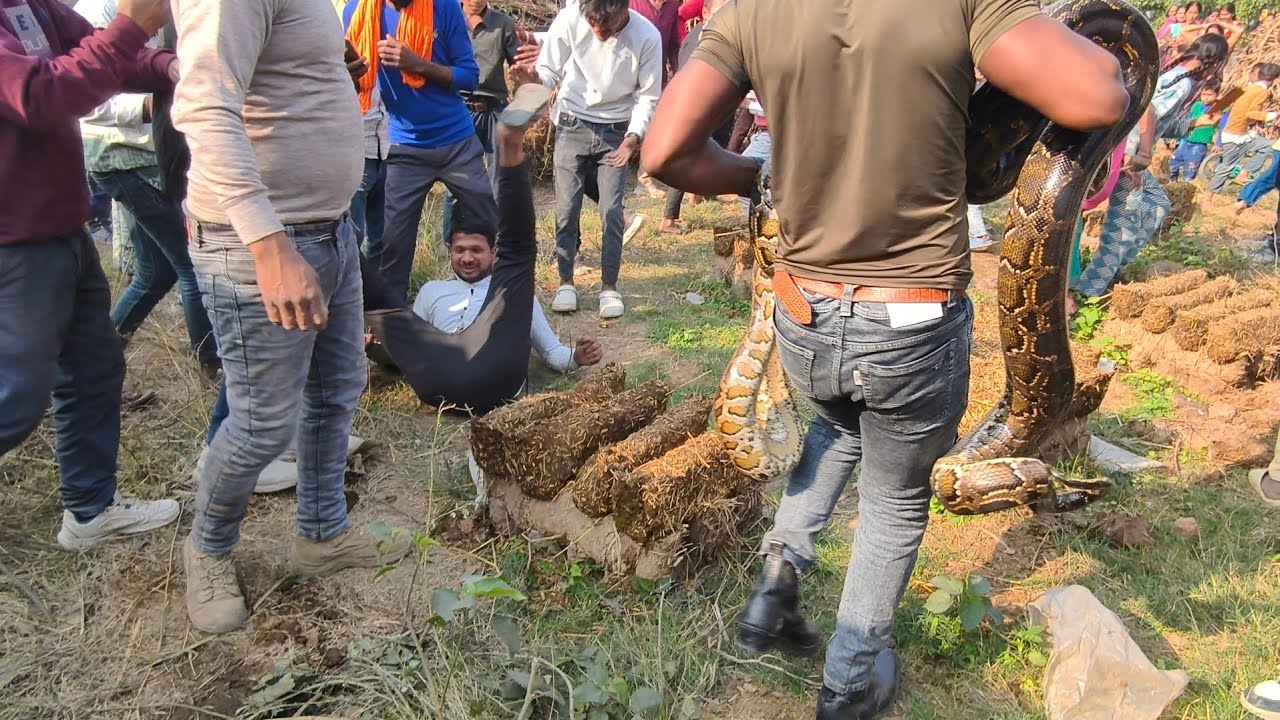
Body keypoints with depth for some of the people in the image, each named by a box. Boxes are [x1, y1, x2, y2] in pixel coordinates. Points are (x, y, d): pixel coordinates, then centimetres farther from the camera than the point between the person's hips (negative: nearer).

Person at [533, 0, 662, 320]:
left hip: (616, 132, 0)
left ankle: (609, 288, 6)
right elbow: (548, 70, -6)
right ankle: (566, 282, 14)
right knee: (566, 208, 0)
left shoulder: (647, 36, -16)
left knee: (611, 211, -5)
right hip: (572, 125, 1)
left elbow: (648, 96, -6)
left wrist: (633, 136, -18)